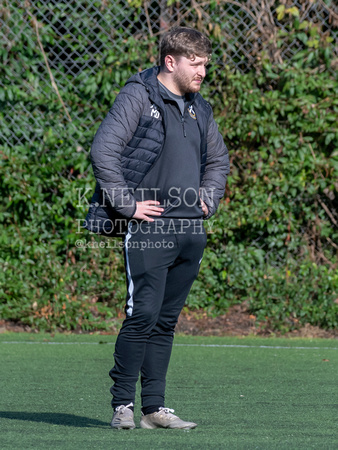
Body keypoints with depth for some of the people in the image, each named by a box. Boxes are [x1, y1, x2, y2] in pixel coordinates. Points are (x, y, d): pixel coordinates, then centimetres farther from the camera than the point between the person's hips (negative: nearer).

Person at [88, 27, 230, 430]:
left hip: (191, 231, 7)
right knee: (143, 316, -11)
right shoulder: (138, 97, -4)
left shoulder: (199, 109, 18)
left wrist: (208, 200, 17)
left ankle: (155, 408, 11)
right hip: (149, 228, -7)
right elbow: (103, 150, -13)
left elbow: (218, 159, 33)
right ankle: (122, 405, -2)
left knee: (166, 321, 8)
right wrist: (128, 204, -14)